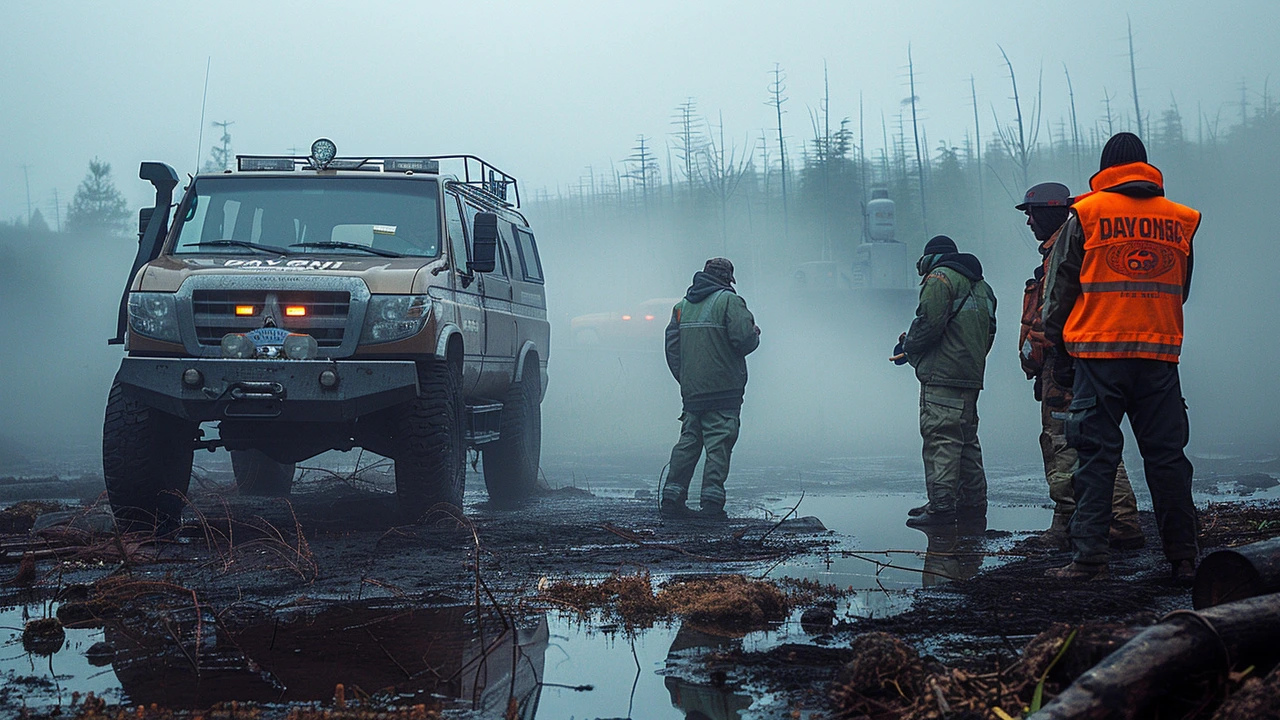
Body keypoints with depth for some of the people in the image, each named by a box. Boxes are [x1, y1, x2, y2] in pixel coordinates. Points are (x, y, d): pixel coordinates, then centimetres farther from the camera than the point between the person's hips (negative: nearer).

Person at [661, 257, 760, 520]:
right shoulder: (729, 301, -6)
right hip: (723, 390, -6)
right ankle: (711, 502, -11)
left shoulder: (683, 305, 14)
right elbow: (744, 338, -16)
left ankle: (672, 498, 7)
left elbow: (671, 346, 12)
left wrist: (684, 379, 16)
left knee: (688, 441, 11)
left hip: (691, 389, 6)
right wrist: (755, 334, 7)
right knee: (719, 443, -4)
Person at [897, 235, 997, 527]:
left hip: (942, 374, -9)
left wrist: (908, 345, 2)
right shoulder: (980, 285, 22)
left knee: (940, 437, -11)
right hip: (972, 375, 9)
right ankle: (972, 501, 18)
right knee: (966, 437, 15)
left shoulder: (939, 278, -5)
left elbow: (929, 323, -15)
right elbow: (989, 332, 19)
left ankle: (941, 505, -16)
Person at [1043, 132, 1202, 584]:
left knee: (1096, 456, 0)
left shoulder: (1086, 215, 0)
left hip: (1099, 351, -2)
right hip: (1160, 354, 3)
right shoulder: (1179, 220, 10)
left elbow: (1060, 288, 2)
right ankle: (1183, 559, 7)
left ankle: (1089, 556, -5)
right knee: (1167, 457, 7)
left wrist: (1058, 344, 10)